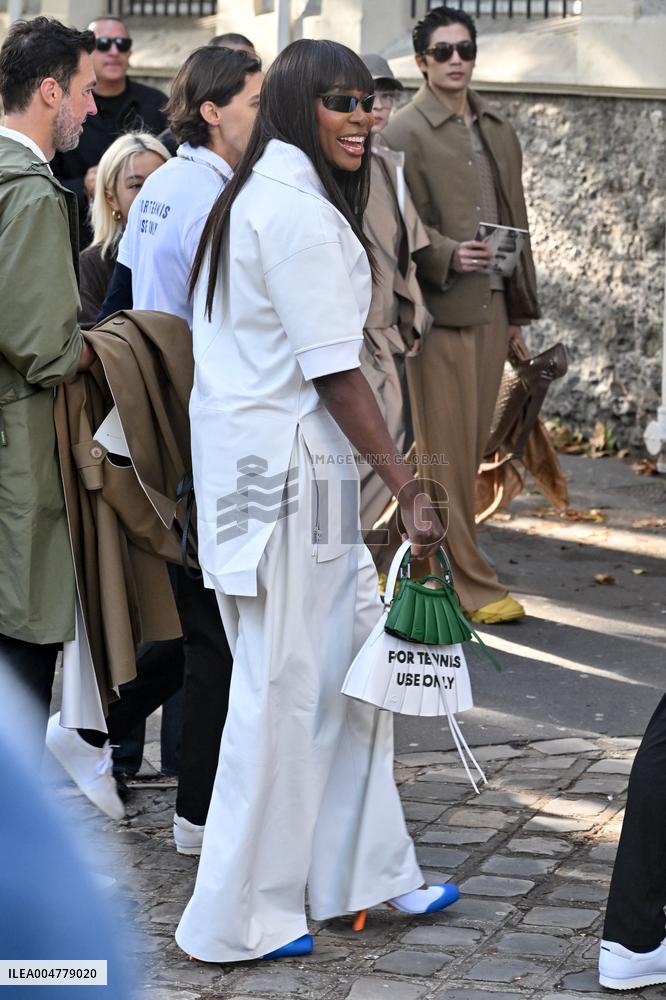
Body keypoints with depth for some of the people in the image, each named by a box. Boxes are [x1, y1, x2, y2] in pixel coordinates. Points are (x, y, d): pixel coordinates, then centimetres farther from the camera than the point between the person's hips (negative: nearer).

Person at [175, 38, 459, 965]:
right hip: (285, 469, -10)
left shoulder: (253, 198, 15)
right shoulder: (301, 213, -17)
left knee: (343, 663, 15)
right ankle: (240, 918, 7)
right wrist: (410, 490, -16)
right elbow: (335, 373, -19)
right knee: (283, 688, -2)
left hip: (260, 461, 10)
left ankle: (370, 871, 25)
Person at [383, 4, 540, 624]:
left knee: (471, 445, 10)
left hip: (491, 304, 7)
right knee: (446, 449, -3)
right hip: (439, 306, -7)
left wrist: (521, 300, 17)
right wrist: (447, 255, -24)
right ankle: (470, 586, 0)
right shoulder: (404, 132, -4)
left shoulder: (498, 132, 17)